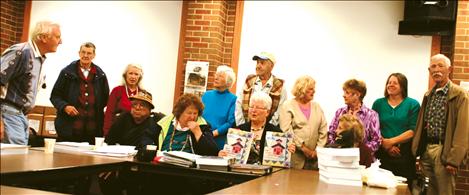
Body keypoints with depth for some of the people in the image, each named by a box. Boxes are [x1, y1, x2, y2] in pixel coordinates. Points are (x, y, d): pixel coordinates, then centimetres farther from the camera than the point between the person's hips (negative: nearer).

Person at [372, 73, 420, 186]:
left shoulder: (413, 104, 4)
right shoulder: (378, 103, 10)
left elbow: (413, 131, -4)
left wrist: (391, 141, -11)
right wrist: (383, 143, -11)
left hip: (404, 152, -1)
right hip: (382, 152, 2)